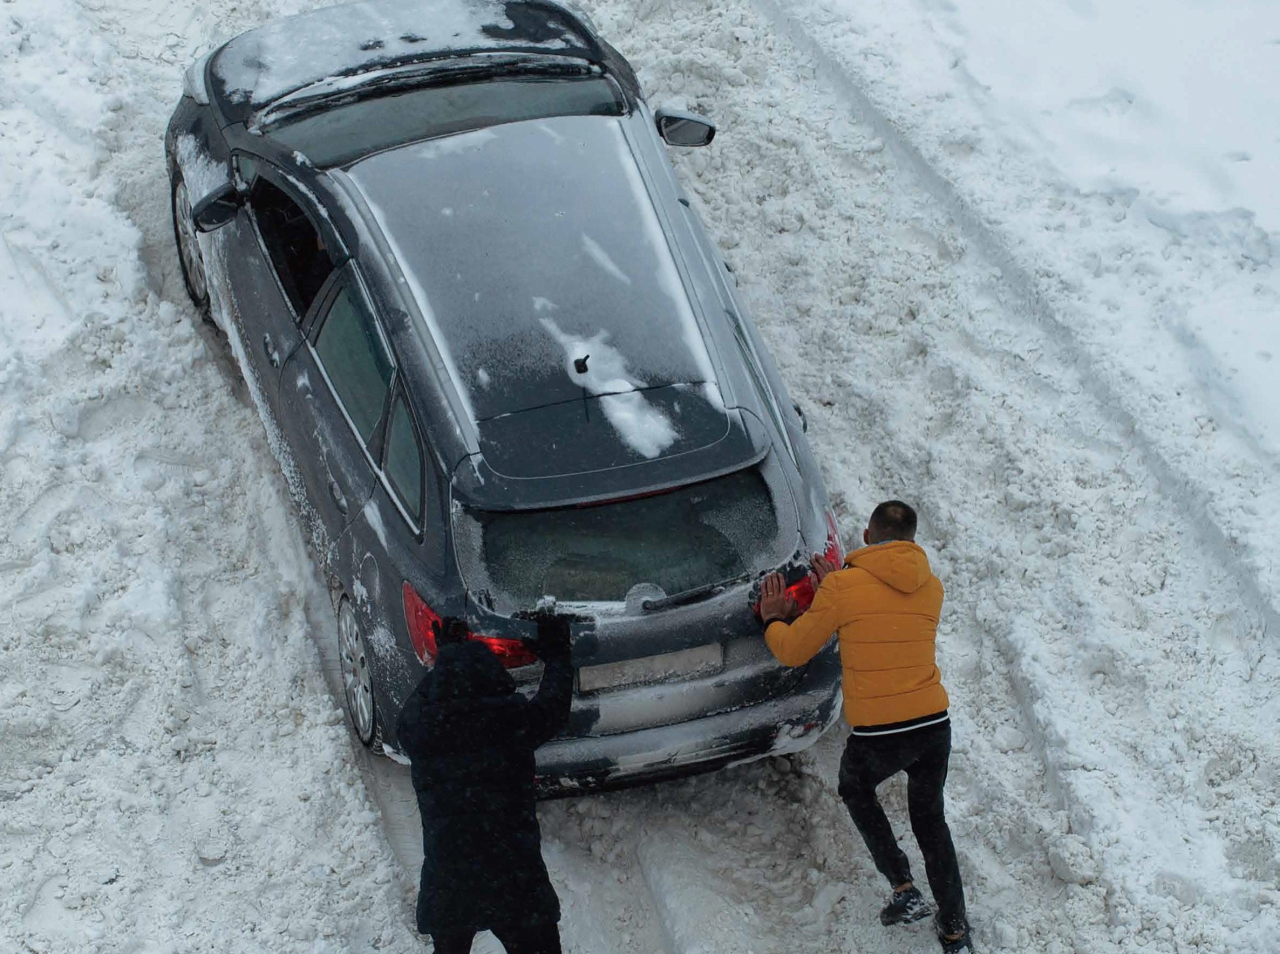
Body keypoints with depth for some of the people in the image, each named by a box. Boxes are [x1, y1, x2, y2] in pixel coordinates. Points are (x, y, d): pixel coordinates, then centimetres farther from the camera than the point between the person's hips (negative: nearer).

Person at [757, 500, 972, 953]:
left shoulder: (843, 588, -10)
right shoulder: (932, 588, 3)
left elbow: (793, 651, 0)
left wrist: (773, 619, 20)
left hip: (876, 737, -3)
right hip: (934, 726, 3)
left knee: (856, 792, 29)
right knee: (930, 819, 25)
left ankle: (905, 890, 19)